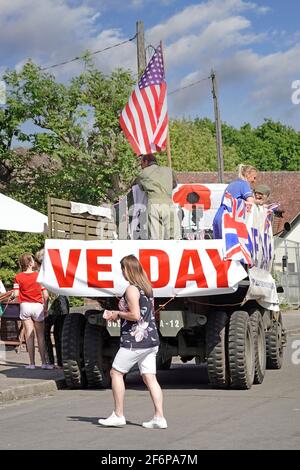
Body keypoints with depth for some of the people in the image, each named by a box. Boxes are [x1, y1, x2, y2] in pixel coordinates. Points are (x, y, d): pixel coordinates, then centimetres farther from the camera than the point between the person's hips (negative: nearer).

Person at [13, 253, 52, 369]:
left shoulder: (18, 277, -3)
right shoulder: (39, 275, -4)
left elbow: (16, 294, -9)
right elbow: (45, 295, -5)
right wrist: (45, 308, 5)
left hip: (25, 306, 1)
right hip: (38, 306, 0)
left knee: (29, 335, 3)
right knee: (40, 335, 6)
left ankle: (32, 363, 1)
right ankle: (44, 362, 6)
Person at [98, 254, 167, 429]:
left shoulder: (132, 289, -13)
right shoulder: (147, 288, 14)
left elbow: (135, 315, -22)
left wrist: (117, 313, -6)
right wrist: (119, 314, 18)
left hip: (135, 341, -8)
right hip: (151, 340, 8)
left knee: (116, 373, 4)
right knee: (150, 378, 6)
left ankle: (119, 415, 5)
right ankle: (159, 418, 0)